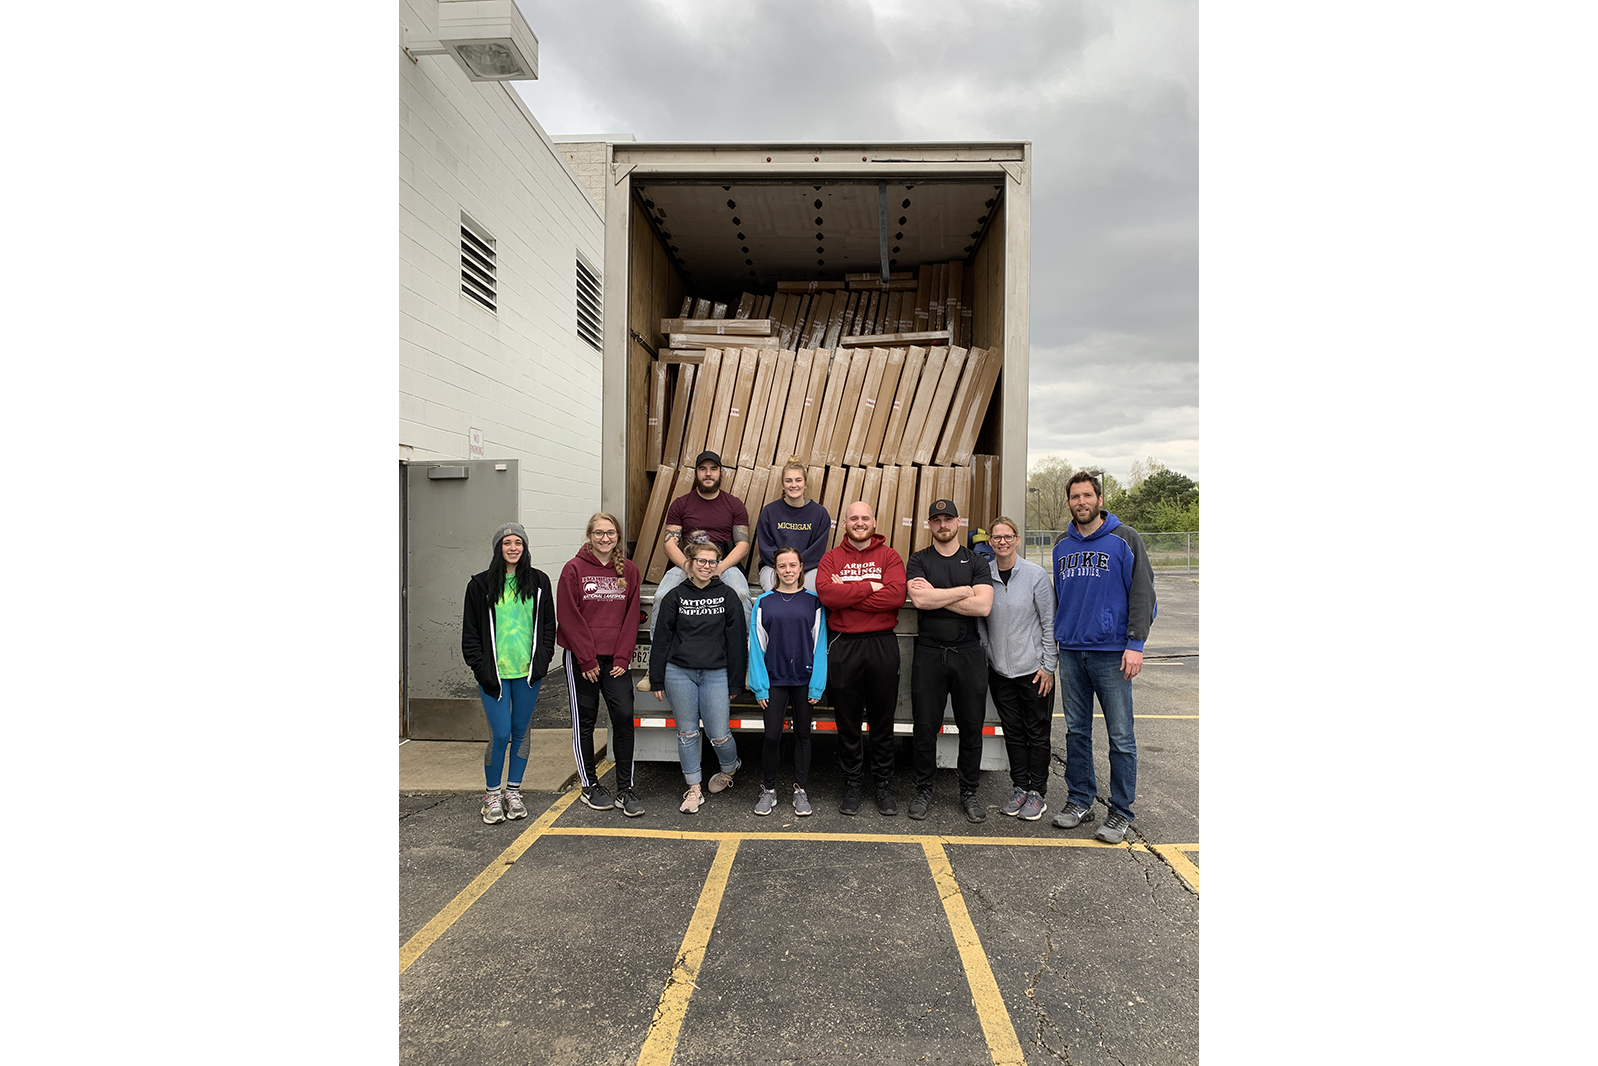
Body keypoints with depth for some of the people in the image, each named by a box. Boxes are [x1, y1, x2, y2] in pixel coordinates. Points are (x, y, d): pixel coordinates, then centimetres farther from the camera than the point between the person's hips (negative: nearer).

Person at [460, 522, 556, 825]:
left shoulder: (538, 581, 5)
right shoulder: (481, 584, 0)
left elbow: (548, 624, 9)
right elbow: (470, 632, 1)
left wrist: (541, 661, -1)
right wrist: (481, 669, -7)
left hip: (528, 673, 2)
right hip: (494, 673, -2)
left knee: (521, 733, 10)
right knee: (500, 735, -4)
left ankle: (513, 792, 25)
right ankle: (492, 796, 16)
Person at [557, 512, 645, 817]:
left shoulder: (628, 571, 6)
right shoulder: (574, 569, -4)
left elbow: (631, 617, 5)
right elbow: (569, 617, -7)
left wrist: (622, 658, -4)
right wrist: (587, 659, -10)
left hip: (615, 659, 2)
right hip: (581, 659, -2)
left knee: (624, 717, -5)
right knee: (585, 722, 8)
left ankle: (625, 790, 7)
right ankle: (590, 786, 23)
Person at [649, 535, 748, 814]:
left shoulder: (727, 596, 3)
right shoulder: (675, 596, 4)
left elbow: (736, 641, 3)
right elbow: (661, 639, 7)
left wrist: (734, 683, 1)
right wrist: (656, 680, 5)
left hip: (715, 674, -1)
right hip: (679, 673, 1)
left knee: (718, 734, -1)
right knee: (687, 733, 8)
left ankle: (730, 768, 31)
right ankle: (694, 789, 23)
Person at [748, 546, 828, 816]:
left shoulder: (813, 601, 1)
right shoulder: (764, 602, 2)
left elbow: (819, 644, 0)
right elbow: (756, 645, 1)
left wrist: (817, 685, -5)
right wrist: (759, 687, -4)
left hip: (804, 680, 0)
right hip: (774, 679, 0)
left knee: (802, 734, 10)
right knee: (772, 736, 1)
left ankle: (800, 790, 24)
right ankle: (768, 790, 19)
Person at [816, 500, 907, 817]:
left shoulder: (889, 556, 4)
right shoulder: (831, 558, 6)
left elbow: (896, 595, -13)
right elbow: (826, 593, -12)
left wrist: (847, 594, -13)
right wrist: (869, 587, -13)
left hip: (882, 645, 0)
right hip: (843, 647, 0)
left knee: (882, 720, 9)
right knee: (847, 722, 10)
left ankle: (884, 785, 25)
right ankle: (852, 785, 25)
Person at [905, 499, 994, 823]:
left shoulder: (976, 562, 7)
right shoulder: (919, 560, 6)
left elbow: (983, 606, -8)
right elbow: (919, 599, -13)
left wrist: (936, 595, -9)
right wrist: (963, 591, -7)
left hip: (968, 653, 1)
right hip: (929, 652, -1)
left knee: (971, 726, 7)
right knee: (925, 726, 4)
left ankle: (969, 792, 22)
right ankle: (924, 789, 20)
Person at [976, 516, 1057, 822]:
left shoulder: (1036, 575, -8)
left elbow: (1050, 623, -5)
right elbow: (979, 619, 9)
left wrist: (1048, 666, -7)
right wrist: (987, 654, 3)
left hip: (1034, 669, -3)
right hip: (1000, 670, 3)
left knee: (1037, 733, 7)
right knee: (1013, 731, 12)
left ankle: (1038, 793, 20)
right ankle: (1020, 788, 26)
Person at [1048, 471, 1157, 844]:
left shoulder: (1124, 539, -3)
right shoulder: (1062, 544, 12)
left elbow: (1142, 592, -7)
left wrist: (1135, 644, -14)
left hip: (1112, 652, -5)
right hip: (1070, 651, 5)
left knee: (1120, 736, 1)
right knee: (1076, 731, 13)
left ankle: (1121, 813, 14)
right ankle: (1080, 801, 26)